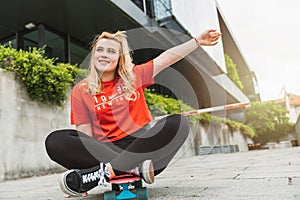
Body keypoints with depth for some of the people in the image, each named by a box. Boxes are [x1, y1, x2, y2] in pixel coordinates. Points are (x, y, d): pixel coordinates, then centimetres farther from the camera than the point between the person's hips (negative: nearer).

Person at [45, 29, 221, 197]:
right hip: (106, 149, -1)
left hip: (140, 144, 1)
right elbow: (85, 135, 1)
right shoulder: (81, 90, 7)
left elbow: (167, 57, 12)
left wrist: (198, 41, 8)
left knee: (178, 123, -25)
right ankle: (135, 167, -30)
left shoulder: (134, 76, 13)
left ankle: (107, 171, -31)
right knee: (55, 141, -23)